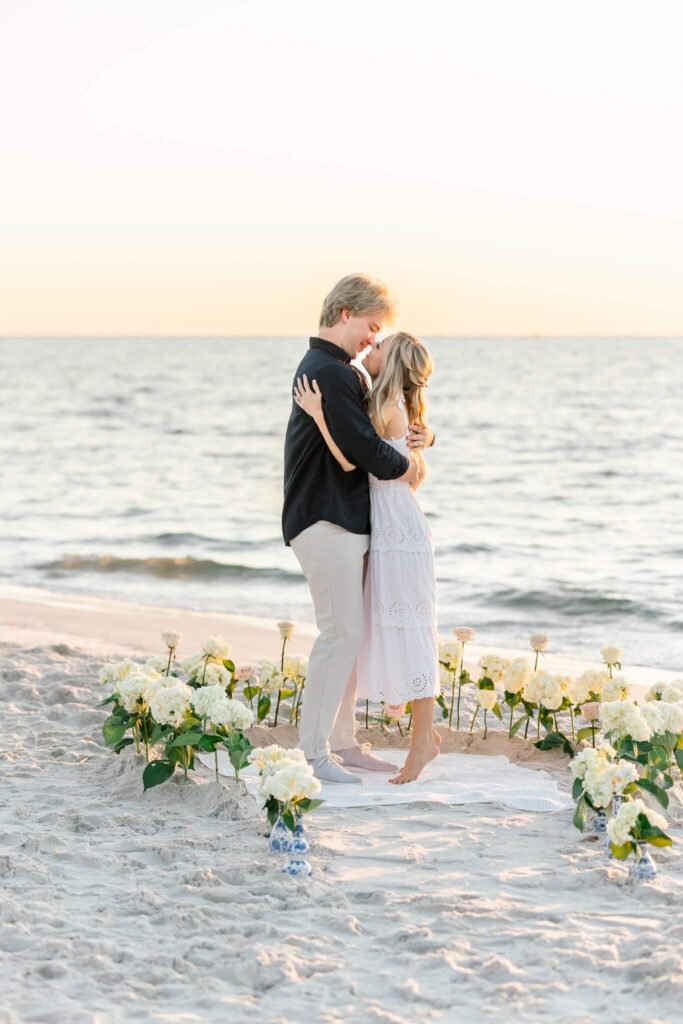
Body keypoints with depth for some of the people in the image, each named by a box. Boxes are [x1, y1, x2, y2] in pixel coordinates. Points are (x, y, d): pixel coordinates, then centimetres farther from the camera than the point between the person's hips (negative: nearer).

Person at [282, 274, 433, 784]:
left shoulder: (343, 372, 19)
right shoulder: (328, 373, -16)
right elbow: (361, 445, -22)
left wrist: (421, 436, 4)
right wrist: (404, 465, -4)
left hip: (345, 518, 11)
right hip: (326, 521, -11)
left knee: (352, 631, 12)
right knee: (342, 631, -9)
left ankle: (342, 742, 19)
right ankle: (313, 749, -4)